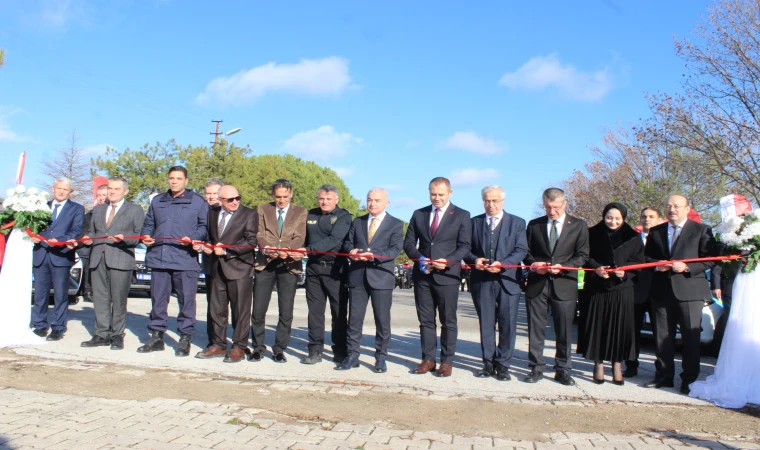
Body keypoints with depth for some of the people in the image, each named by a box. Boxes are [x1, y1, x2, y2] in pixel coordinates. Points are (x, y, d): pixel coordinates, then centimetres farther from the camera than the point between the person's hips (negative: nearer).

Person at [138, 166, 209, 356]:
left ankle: (185, 338, 10)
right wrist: (146, 236, 3)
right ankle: (156, 337, 20)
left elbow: (204, 227, 0)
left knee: (186, 300, 0)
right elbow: (148, 224, 23)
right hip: (158, 258, 4)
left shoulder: (198, 202, 4)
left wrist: (192, 238, -17)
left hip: (185, 260, -4)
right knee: (157, 299, 9)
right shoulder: (157, 201, 19)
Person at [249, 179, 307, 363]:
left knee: (286, 312, 1)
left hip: (288, 265, -1)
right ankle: (258, 347, 17)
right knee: (258, 309, 3)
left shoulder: (300, 212, 9)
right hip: (265, 263, 1)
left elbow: (299, 237, -3)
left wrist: (287, 250, -23)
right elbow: (260, 234, 1)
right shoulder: (263, 209, 12)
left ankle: (279, 349, 13)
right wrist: (266, 249, -20)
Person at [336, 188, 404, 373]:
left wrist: (373, 254, -22)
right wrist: (351, 250, -10)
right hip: (357, 276, 3)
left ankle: (381, 358, 14)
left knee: (382, 320, 3)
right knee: (354, 318, 6)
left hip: (381, 277, -3)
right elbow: (347, 242, 14)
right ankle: (352, 356, 15)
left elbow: (395, 250, -8)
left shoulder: (396, 224, 3)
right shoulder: (357, 222, 16)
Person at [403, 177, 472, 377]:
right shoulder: (418, 214, 11)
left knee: (448, 321, 4)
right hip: (422, 275, 3)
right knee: (425, 320, 9)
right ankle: (428, 359, 18)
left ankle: (446, 361, 13)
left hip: (447, 275, -3)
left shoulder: (461, 216, 2)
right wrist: (420, 258, -11)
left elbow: (464, 246, -4)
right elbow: (409, 243, 9)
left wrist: (447, 261, -20)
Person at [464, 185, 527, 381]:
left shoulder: (517, 223, 7)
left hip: (508, 280, -1)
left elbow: (521, 250, -2)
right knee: (486, 324, 7)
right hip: (482, 281, 1)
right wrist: (474, 260, -12)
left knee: (507, 325, 0)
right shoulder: (474, 222, 11)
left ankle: (502, 365, 11)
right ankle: (488, 364, 17)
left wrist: (502, 264, -17)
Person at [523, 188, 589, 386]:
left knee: (564, 330, 4)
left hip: (564, 284, -1)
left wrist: (562, 266, -13)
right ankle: (536, 368, 14)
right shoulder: (534, 225, 11)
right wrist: (533, 264, -8)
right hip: (537, 284, 1)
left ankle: (563, 370, 16)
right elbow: (526, 252, 13)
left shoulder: (579, 226, 6)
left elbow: (582, 255, 2)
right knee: (535, 329, 4)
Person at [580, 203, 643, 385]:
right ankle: (598, 365, 12)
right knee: (598, 326, 1)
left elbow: (638, 261, 5)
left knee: (619, 326, 1)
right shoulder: (593, 234, 5)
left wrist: (625, 271, -14)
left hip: (622, 289, 1)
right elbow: (585, 257, 2)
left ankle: (617, 366, 14)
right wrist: (596, 268, -16)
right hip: (597, 288, 0)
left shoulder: (633, 237, 7)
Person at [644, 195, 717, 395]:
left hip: (689, 290, -4)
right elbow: (646, 257, 14)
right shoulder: (655, 231, 13)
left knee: (691, 337, 2)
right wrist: (656, 265, -7)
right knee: (663, 337, 9)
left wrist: (687, 267, -17)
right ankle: (664, 376, 20)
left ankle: (690, 379, 13)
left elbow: (709, 259, -4)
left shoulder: (702, 230, 1)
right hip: (662, 290, 4)